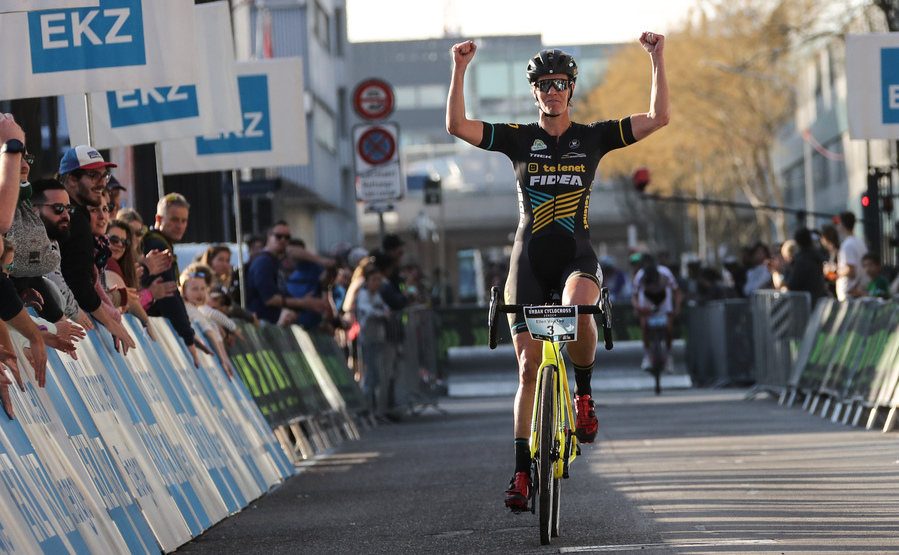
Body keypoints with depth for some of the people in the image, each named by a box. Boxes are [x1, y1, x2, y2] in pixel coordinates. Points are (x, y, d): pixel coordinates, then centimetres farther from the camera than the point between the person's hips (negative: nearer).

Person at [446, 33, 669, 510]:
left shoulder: (593, 137, 5)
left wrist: (657, 59, -10)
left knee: (578, 311, -37)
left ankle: (583, 393, -9)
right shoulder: (519, 138, 4)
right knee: (529, 365, -2)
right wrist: (459, 69, -17)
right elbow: (456, 125, -8)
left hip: (577, 256, -1)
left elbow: (657, 118, -3)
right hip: (529, 260, 1)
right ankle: (523, 472, 6)